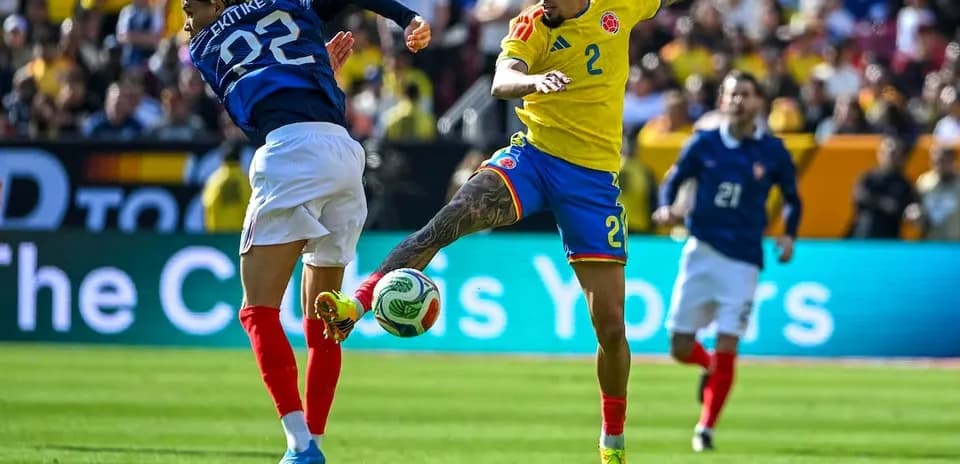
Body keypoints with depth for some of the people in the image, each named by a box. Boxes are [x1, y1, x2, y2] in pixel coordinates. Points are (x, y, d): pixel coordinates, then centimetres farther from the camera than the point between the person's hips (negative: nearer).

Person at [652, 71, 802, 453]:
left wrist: (789, 236, -4)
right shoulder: (703, 144, 1)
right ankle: (708, 367, 37)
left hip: (743, 261, -1)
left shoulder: (773, 152, 0)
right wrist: (667, 208, -13)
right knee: (680, 347, 1)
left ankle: (706, 428, 6)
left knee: (726, 349, -7)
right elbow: (673, 181, 8)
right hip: (701, 252, 1)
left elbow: (792, 199, 12)